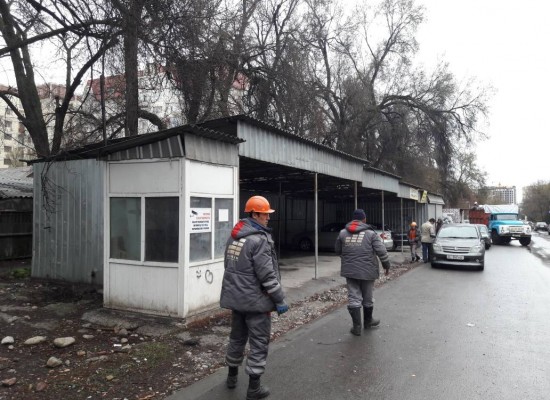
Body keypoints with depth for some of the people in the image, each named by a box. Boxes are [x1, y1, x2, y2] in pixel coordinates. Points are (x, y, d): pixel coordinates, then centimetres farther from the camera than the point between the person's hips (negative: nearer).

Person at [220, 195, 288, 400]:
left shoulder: (233, 237, 8)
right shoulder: (259, 240, -20)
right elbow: (267, 275, -22)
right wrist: (280, 300, -15)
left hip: (236, 297, 9)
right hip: (255, 300, -9)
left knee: (237, 337, 22)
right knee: (259, 343, 4)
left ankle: (232, 376, 36)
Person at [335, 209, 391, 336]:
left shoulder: (342, 233, 3)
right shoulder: (370, 233, -7)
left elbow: (338, 250, 13)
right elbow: (381, 251, -9)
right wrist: (386, 265, 4)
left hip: (350, 271, 2)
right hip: (367, 271, -2)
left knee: (354, 298, 6)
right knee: (367, 298, 15)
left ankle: (357, 327, 4)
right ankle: (368, 321, 33)